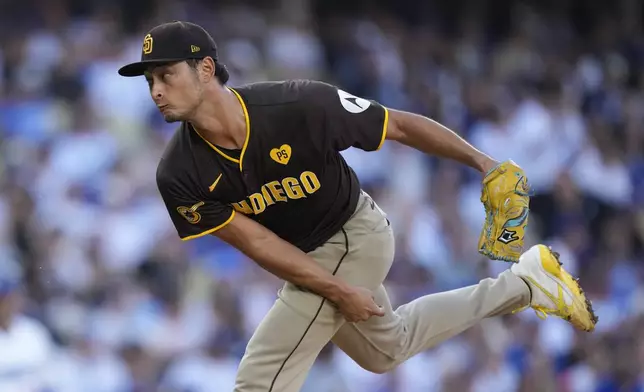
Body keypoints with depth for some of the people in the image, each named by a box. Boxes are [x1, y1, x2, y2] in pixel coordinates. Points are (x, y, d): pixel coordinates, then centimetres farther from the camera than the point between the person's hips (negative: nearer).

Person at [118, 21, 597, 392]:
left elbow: (400, 126, -20)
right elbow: (254, 240, -17)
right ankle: (521, 285, 45)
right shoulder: (180, 175, -21)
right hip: (304, 259, 6)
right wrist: (336, 290, -23)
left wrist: (484, 163, -15)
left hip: (355, 233, -6)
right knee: (387, 348, 31)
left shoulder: (297, 106, -33)